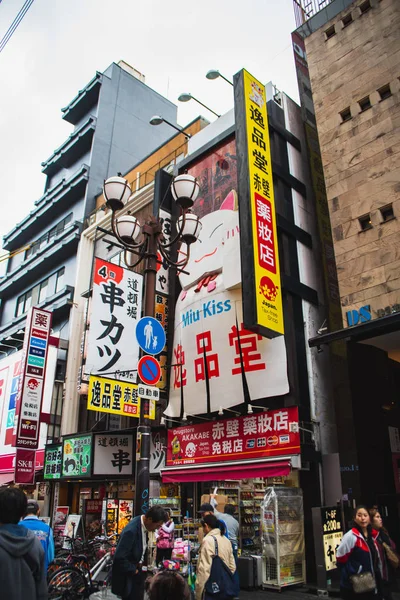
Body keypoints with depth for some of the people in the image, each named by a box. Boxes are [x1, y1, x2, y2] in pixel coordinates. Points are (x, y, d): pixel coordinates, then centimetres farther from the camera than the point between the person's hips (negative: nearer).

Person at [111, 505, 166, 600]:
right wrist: (134, 571, -17)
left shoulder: (143, 525, -5)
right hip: (128, 577, -8)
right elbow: (119, 558, -29)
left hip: (138, 572, 8)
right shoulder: (131, 531, -31)